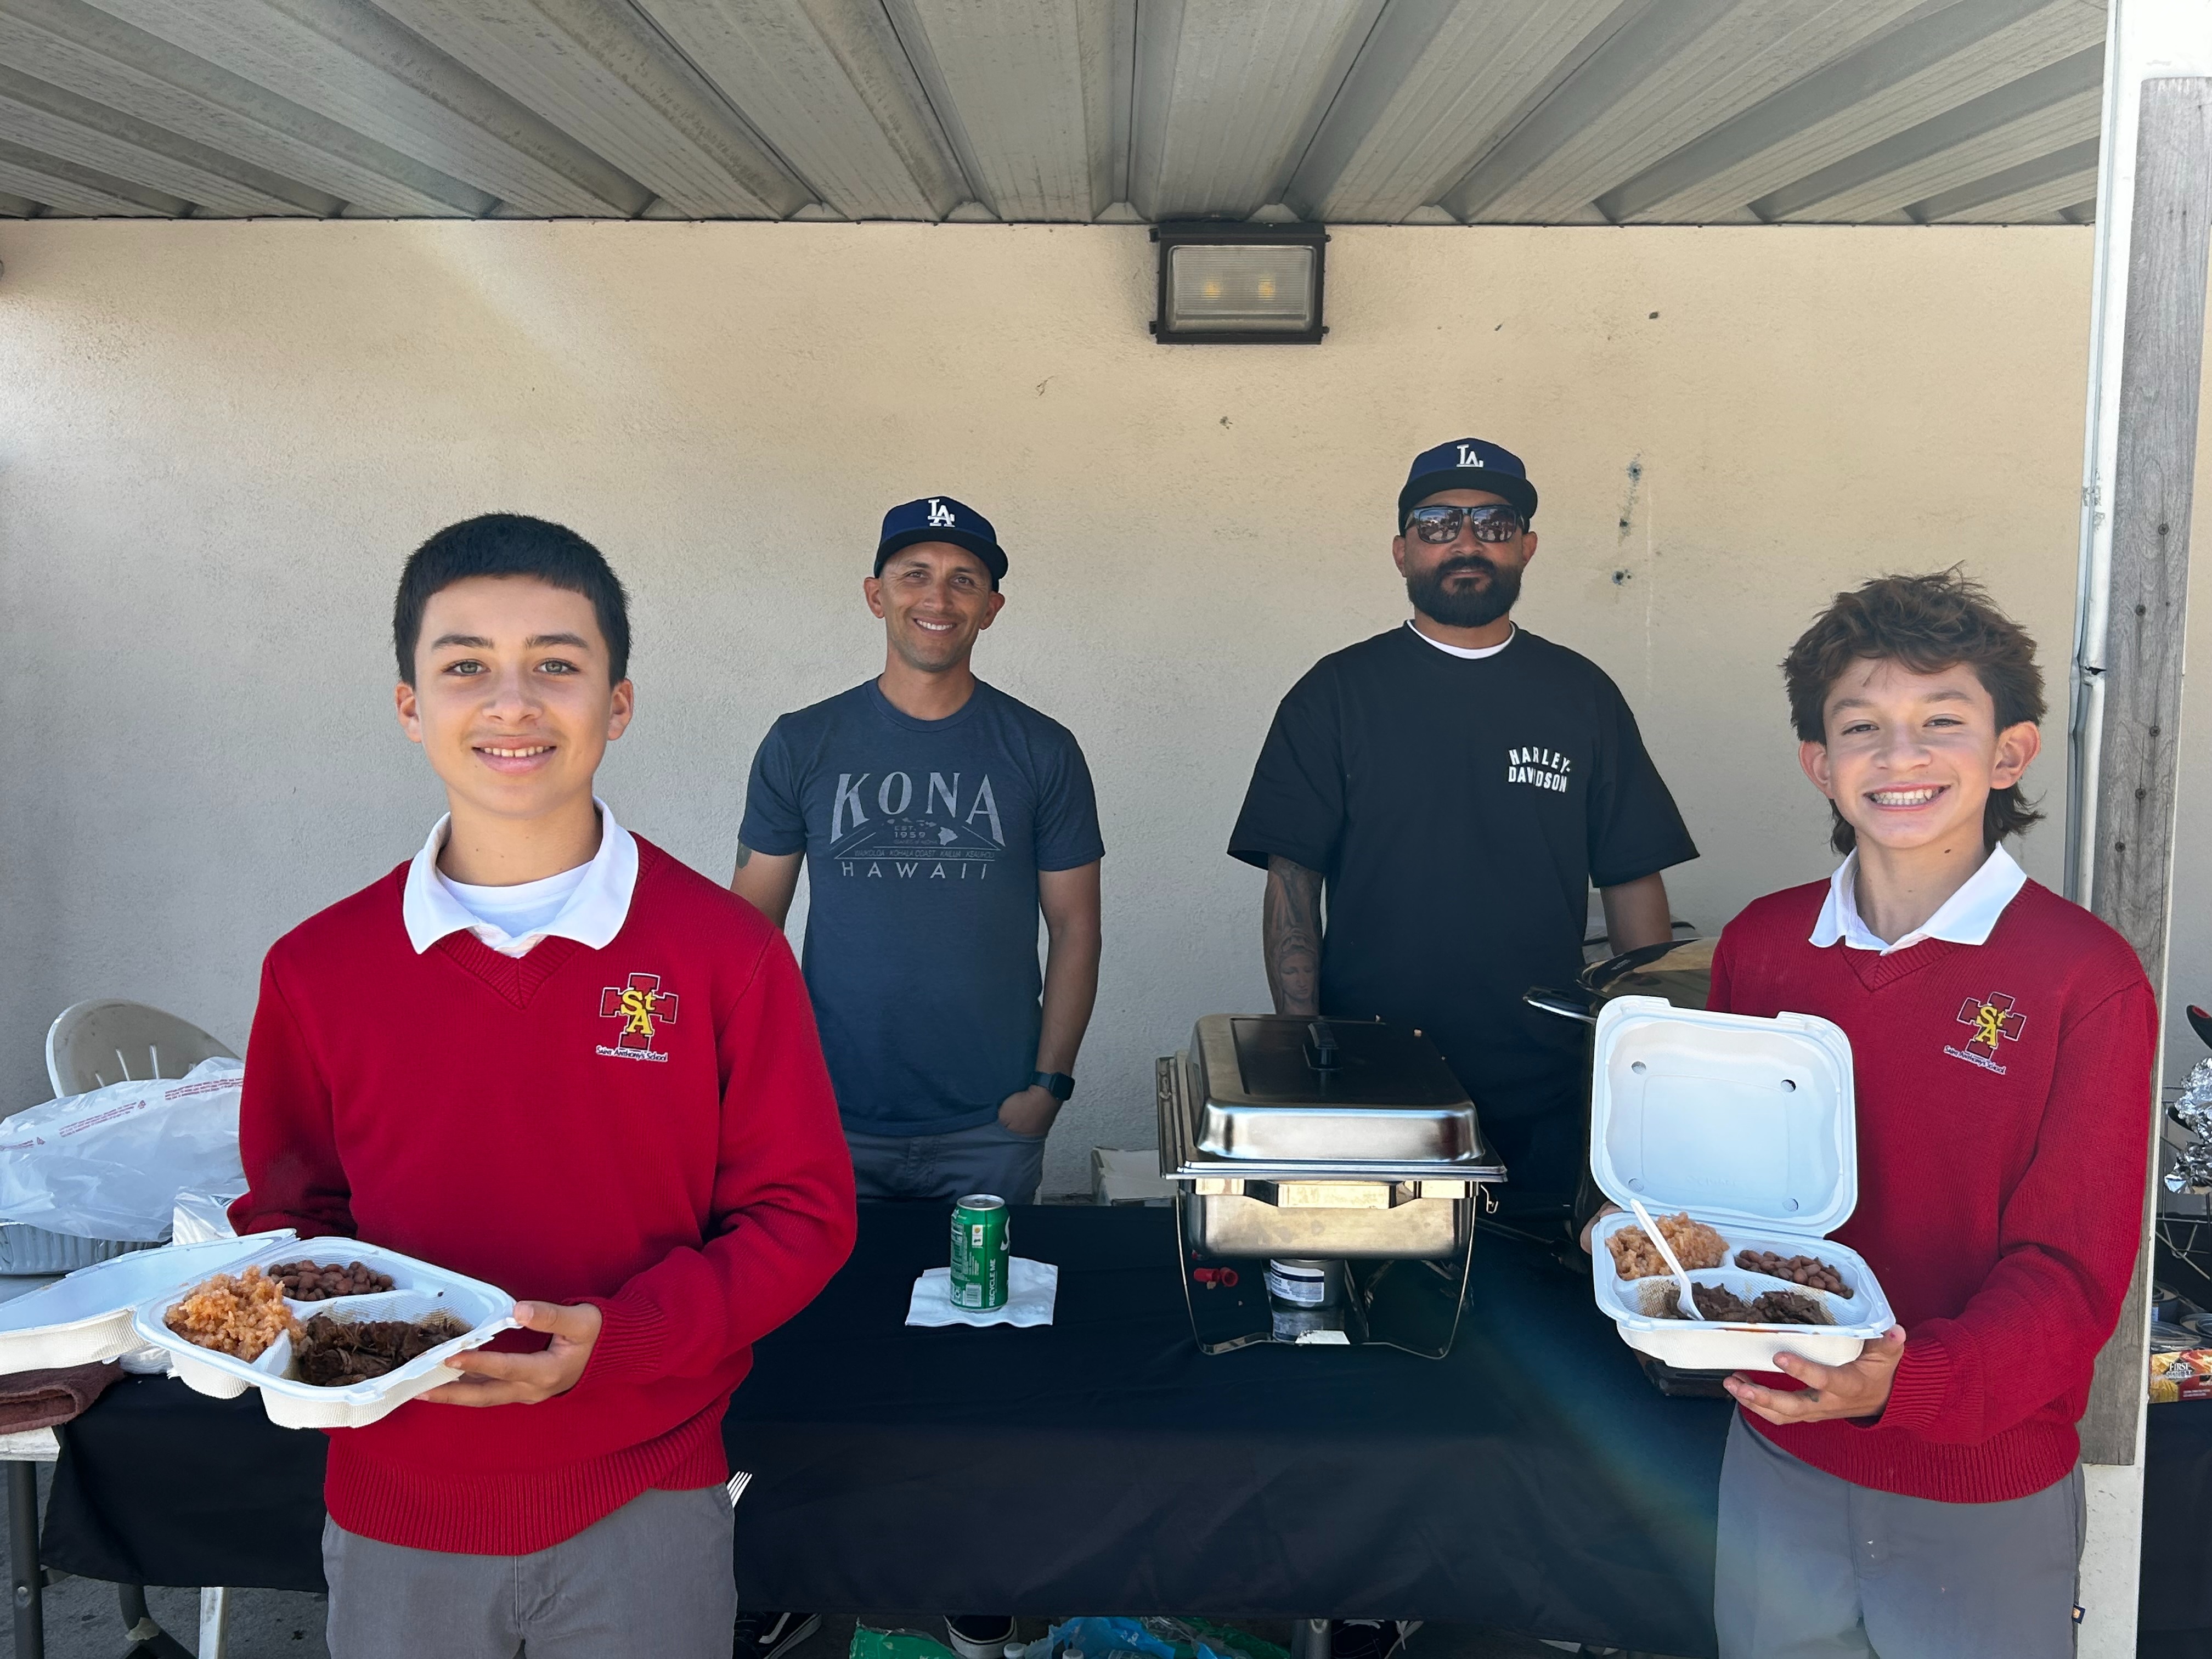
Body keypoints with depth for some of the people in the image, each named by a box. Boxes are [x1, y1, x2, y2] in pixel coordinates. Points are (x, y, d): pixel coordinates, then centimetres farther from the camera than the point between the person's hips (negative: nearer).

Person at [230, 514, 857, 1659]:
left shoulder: (725, 954, -12)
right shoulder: (319, 969, -4)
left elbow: (803, 1212, -7)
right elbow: (289, 1210, 8)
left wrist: (618, 1334, -20)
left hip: (644, 1508, -2)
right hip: (392, 1519, 2)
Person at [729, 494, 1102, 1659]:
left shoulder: (1040, 753, 2)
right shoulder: (803, 746, 2)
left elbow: (1074, 925, 5)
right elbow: (749, 919, 5)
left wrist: (1049, 1081, -2)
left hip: (989, 1128, 0)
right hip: (831, 1122, 1)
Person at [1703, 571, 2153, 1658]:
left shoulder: (2085, 978, -14)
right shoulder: (1760, 947, -2)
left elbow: (2072, 1271, -14)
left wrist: (1907, 1385, -30)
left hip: (1984, 1499, -3)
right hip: (1776, 1463, 3)